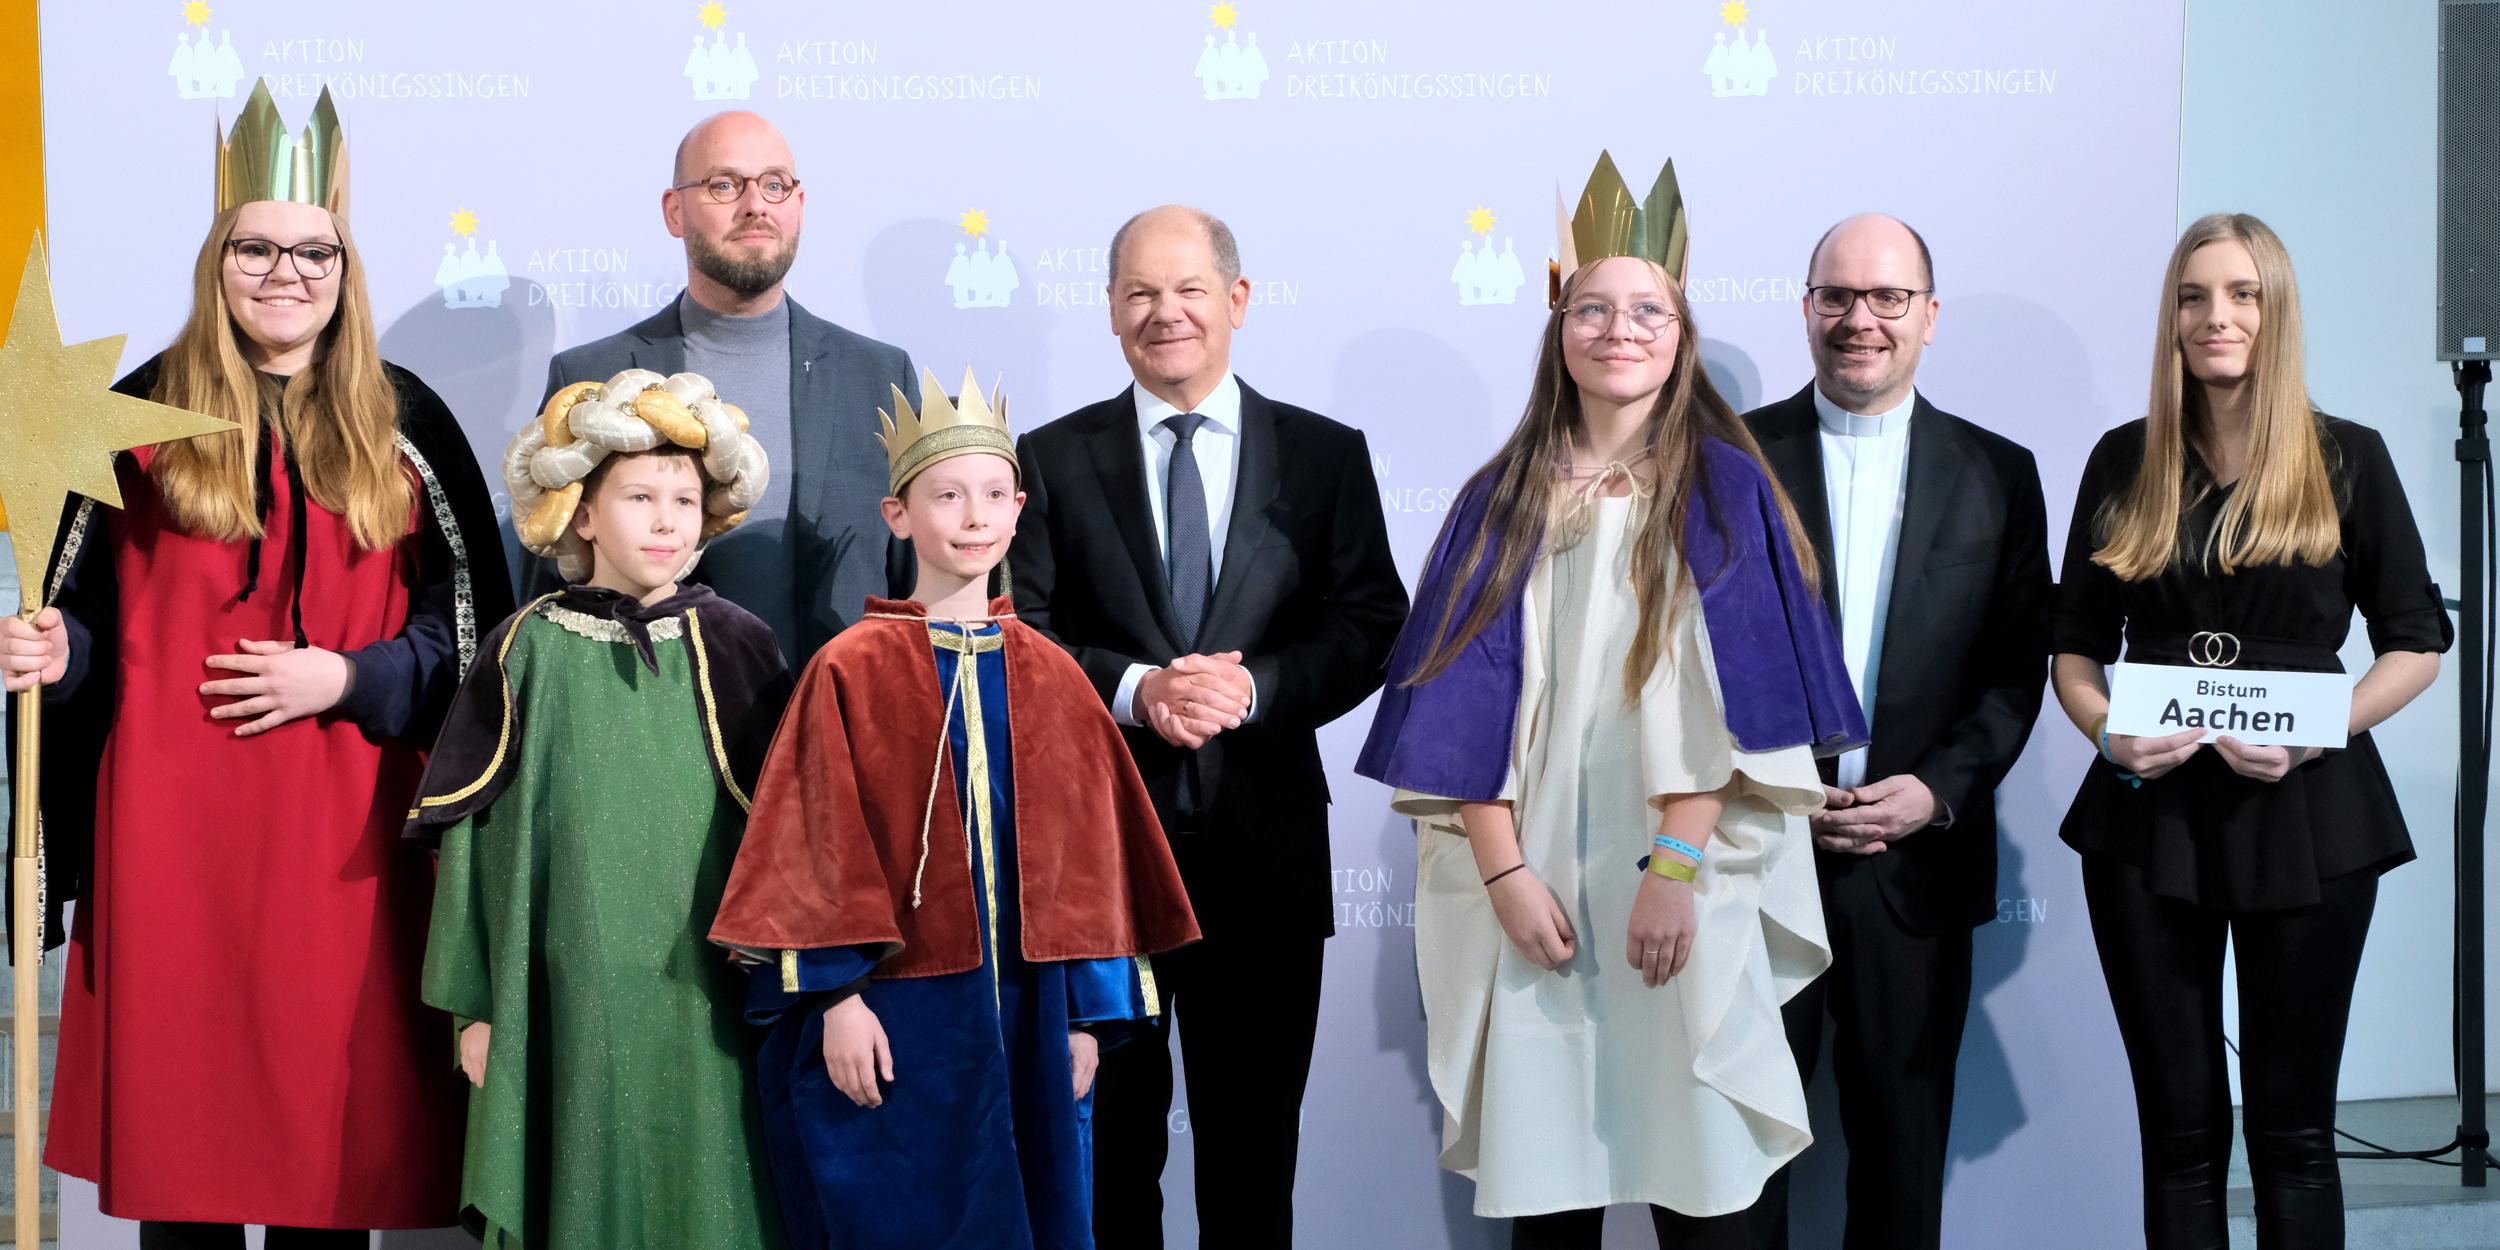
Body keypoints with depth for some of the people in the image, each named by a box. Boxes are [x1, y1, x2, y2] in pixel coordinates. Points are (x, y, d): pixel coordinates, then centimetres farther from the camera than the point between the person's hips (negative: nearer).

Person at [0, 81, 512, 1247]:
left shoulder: (402, 420, 5)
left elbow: (470, 618, 4)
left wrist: (350, 679, -9)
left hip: (343, 830, 0)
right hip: (171, 819, 0)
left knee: (327, 1087, 4)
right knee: (179, 1092, 3)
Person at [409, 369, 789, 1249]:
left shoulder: (733, 648, 2)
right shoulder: (527, 653, 0)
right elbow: (472, 833, 2)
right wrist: (474, 1006, 0)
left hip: (703, 1006, 0)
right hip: (566, 1004, 0)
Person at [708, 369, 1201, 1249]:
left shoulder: (1050, 678, 6)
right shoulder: (851, 671, -4)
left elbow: (1085, 852, 7)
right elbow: (822, 848, -7)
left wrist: (1090, 1010, 4)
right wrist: (837, 996, -13)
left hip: (1027, 1016, 3)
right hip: (899, 1014, -3)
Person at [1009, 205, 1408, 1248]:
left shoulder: (1327, 456, 6)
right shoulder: (1054, 459, 5)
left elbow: (1372, 626, 0)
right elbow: (1016, 636, -1)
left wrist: (1254, 686, -17)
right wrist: (1133, 690, -18)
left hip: (1264, 849, 1)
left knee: (1254, 1152, 9)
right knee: (1107, 1142, 8)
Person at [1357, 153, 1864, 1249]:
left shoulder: (1722, 490, 4)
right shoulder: (1503, 501, 9)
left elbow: (1730, 692, -5)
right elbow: (1466, 695, 2)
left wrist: (1676, 866, -14)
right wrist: (1503, 871, -9)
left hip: (1684, 887, -1)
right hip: (1532, 880, 2)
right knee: (1545, 1159, 2)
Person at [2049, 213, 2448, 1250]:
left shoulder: (2348, 459, 3)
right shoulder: (2125, 463, 8)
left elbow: (2416, 644, 3)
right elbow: (2075, 646, 11)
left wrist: (2319, 732, -13)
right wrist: (2107, 732, -9)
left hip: (2304, 814, -1)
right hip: (2149, 814, 2)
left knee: (2292, 1126, 4)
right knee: (2179, 1123, 6)